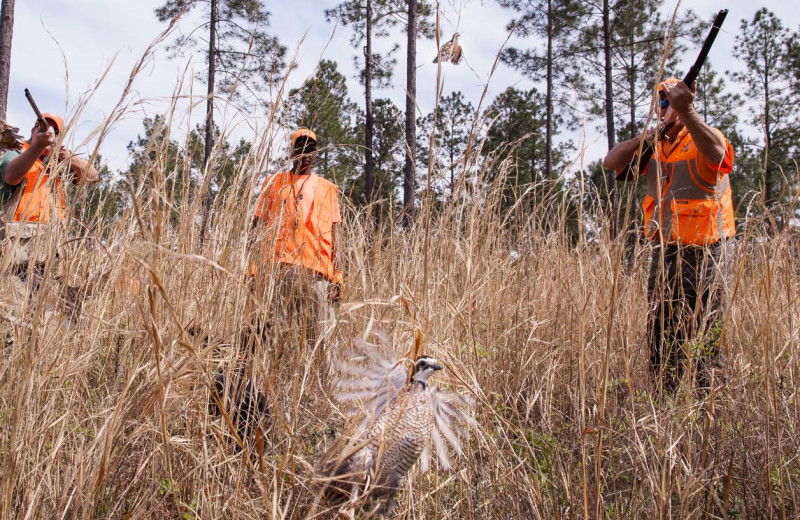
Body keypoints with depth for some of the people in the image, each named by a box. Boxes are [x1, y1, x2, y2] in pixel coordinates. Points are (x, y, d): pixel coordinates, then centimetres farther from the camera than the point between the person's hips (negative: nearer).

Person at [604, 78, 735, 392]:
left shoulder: (703, 140, -8)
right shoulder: (654, 148, 10)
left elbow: (715, 154, -32)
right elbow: (612, 163, -1)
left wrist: (685, 111, -43)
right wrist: (645, 138, -16)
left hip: (701, 255, -6)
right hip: (663, 254, 7)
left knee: (704, 339, -2)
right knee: (662, 340, 13)